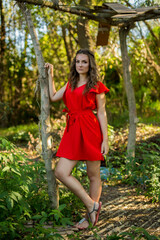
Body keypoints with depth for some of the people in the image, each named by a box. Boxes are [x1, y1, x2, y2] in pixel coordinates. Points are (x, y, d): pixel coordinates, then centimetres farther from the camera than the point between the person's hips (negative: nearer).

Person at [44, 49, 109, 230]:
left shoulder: (96, 85, 1)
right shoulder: (70, 84, 18)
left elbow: (101, 113, -1)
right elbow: (53, 96, 20)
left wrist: (105, 140, -7)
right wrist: (50, 75, 22)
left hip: (90, 130, -5)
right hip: (72, 131, 6)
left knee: (93, 175, 4)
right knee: (61, 172, -6)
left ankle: (90, 216, 16)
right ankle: (92, 205, 5)